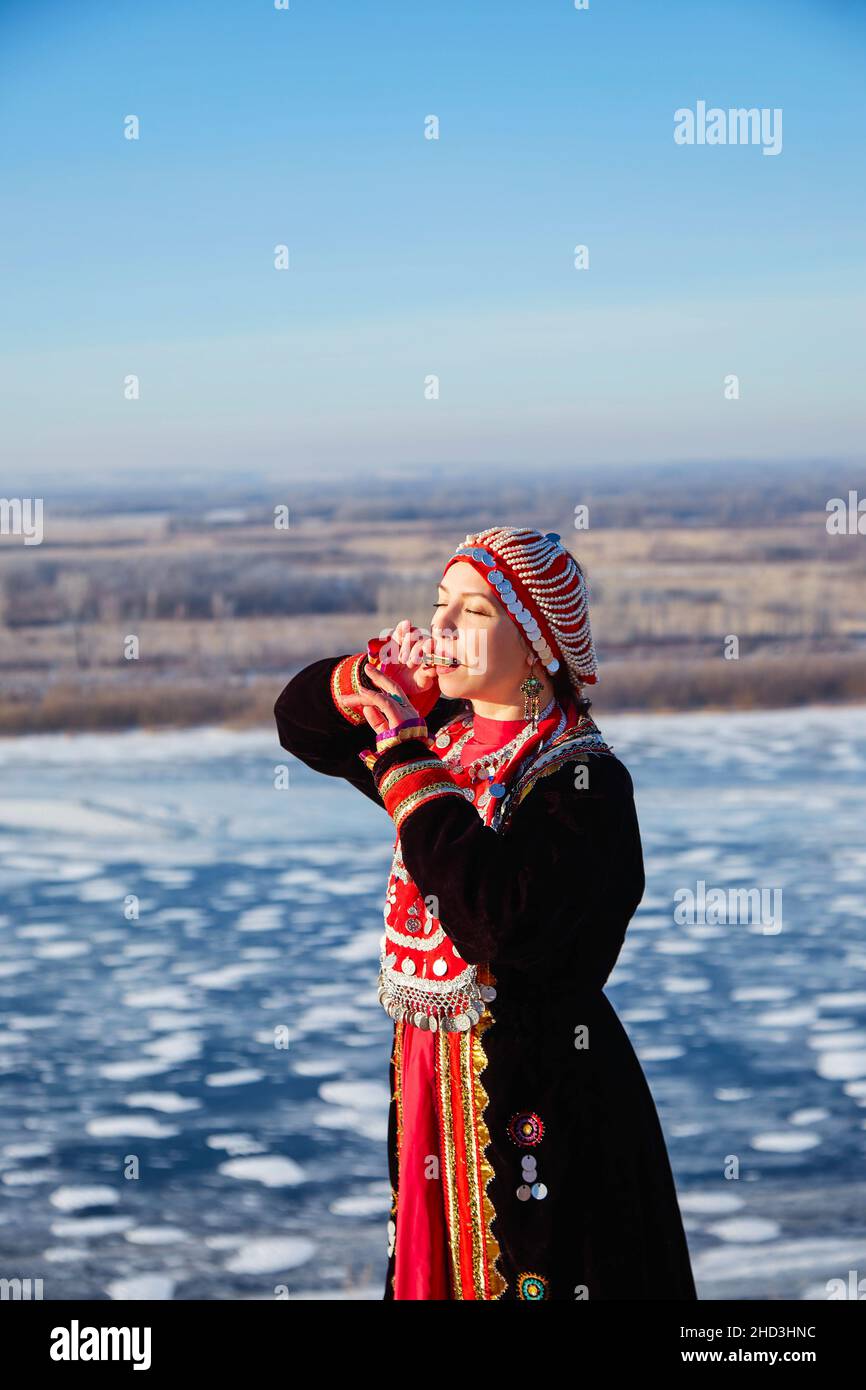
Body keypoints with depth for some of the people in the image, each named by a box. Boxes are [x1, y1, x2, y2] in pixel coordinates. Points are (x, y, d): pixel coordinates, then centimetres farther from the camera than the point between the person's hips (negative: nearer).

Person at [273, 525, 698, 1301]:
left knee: (522, 1274, 2)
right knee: (436, 1262, 17)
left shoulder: (584, 779, -17)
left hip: (539, 1091, -7)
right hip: (428, 1068, 7)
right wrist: (371, 679, -4)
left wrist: (404, 759, -25)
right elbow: (300, 722, 19)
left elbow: (506, 924, -32)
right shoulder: (445, 739, 6)